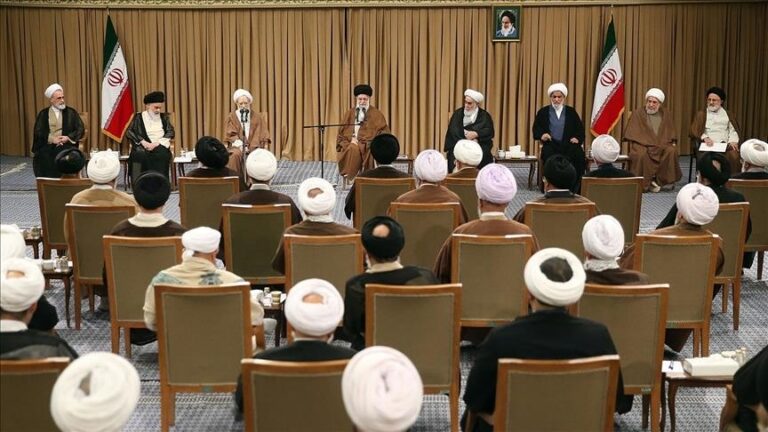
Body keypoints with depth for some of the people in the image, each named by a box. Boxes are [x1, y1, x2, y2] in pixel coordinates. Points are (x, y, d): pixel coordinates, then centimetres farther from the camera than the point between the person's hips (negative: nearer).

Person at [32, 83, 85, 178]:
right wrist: (52, 139, -14)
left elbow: (80, 130, 4)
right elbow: (38, 133, 2)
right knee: (41, 156, -30)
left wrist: (68, 138, -12)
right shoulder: (43, 114, 11)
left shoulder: (71, 112, 10)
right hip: (47, 145, 1)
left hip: (66, 145, 0)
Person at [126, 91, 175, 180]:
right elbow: (129, 132, 1)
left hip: (160, 147, 1)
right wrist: (143, 142, -15)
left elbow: (171, 133, 5)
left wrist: (156, 143, -11)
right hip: (143, 147, -1)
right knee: (142, 155, -35)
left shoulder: (164, 117, 17)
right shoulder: (139, 117, 12)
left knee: (161, 154, -34)